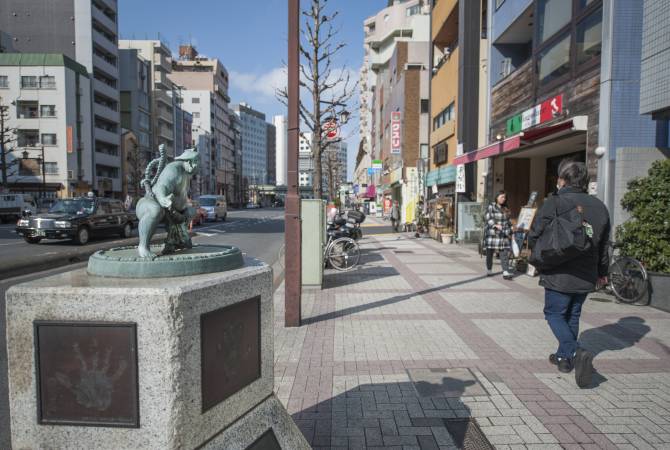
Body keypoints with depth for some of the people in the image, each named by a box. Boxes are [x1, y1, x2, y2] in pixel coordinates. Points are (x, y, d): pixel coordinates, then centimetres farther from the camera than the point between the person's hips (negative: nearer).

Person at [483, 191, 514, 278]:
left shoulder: (506, 209, 17)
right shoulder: (491, 207, 0)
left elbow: (508, 222, 23)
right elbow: (488, 218, -11)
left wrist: (509, 232, 20)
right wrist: (495, 225, -25)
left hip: (503, 235, 4)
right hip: (492, 233, -4)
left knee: (505, 253, -6)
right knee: (490, 253, 5)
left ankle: (506, 272, -8)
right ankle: (489, 270, 20)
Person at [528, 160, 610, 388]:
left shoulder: (554, 203, -15)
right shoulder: (599, 206, 5)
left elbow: (534, 238, -14)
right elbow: (604, 245, 13)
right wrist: (602, 272, 26)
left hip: (559, 275, -6)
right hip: (586, 276, 6)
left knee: (554, 313, 7)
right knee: (572, 316, 18)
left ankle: (575, 353, -12)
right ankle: (564, 357, 29)